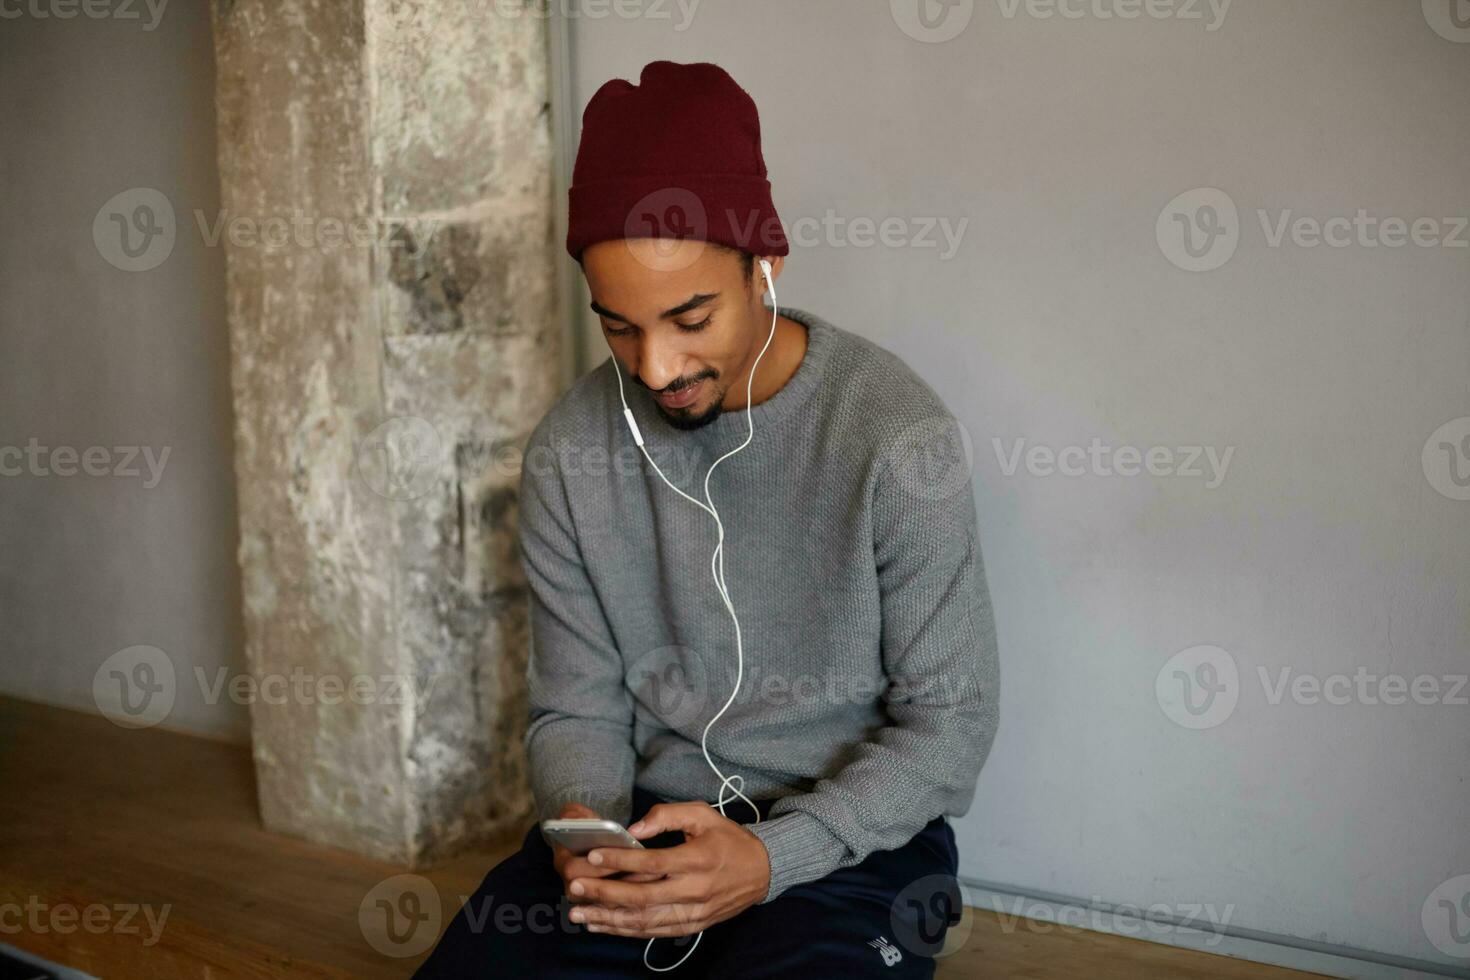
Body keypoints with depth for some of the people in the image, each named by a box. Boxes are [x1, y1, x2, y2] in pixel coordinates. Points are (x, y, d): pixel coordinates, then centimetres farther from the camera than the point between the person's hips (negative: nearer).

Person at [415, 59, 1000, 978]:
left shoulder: (898, 435, -15)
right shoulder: (570, 452, -2)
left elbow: (950, 722, -9)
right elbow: (575, 708, 5)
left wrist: (770, 857, -22)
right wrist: (585, 824, -17)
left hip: (844, 839, -2)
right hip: (638, 823, 3)